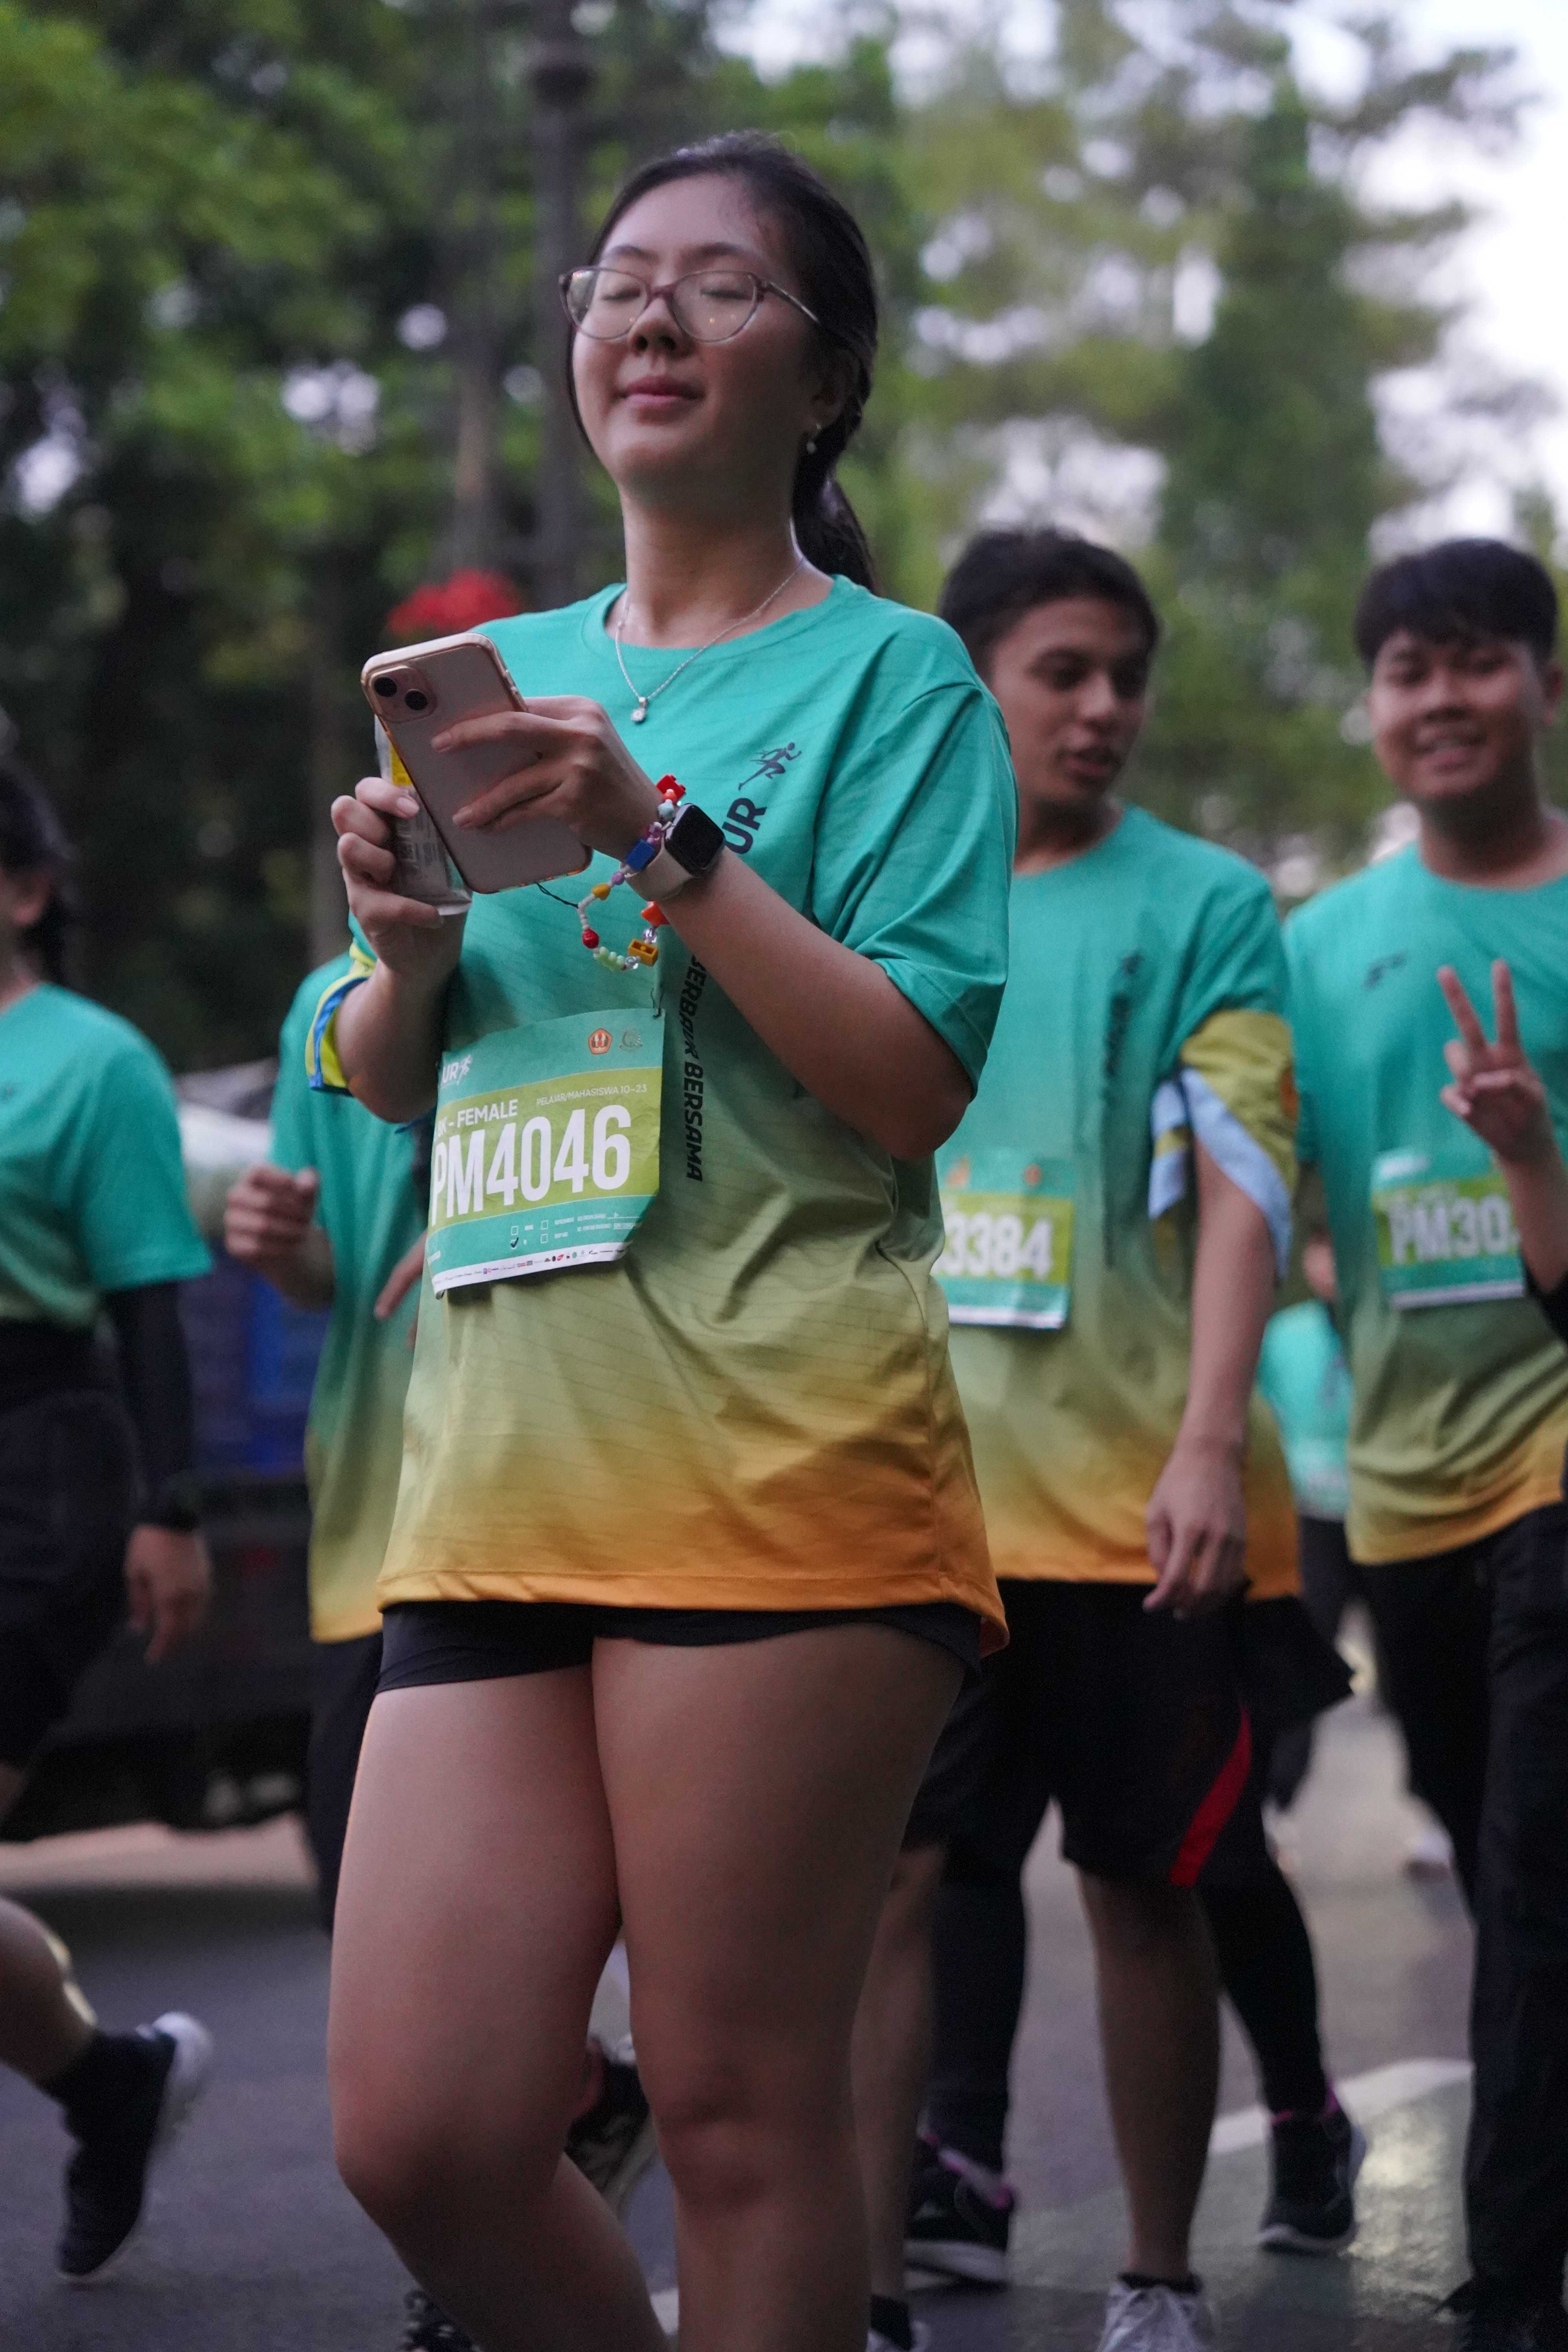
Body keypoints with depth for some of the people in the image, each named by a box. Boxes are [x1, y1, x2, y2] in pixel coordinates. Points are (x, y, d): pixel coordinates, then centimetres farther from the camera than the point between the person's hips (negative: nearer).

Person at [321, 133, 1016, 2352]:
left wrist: (663, 835, -13)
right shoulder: (500, 676, 19)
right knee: (421, 2132, -1)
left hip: (782, 1462, -5)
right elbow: (392, 1089, 24)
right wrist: (410, 946, 3)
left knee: (740, 2106, -3)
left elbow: (917, 1081, -7)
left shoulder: (889, 674, 4)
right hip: (500, 1472, 5)